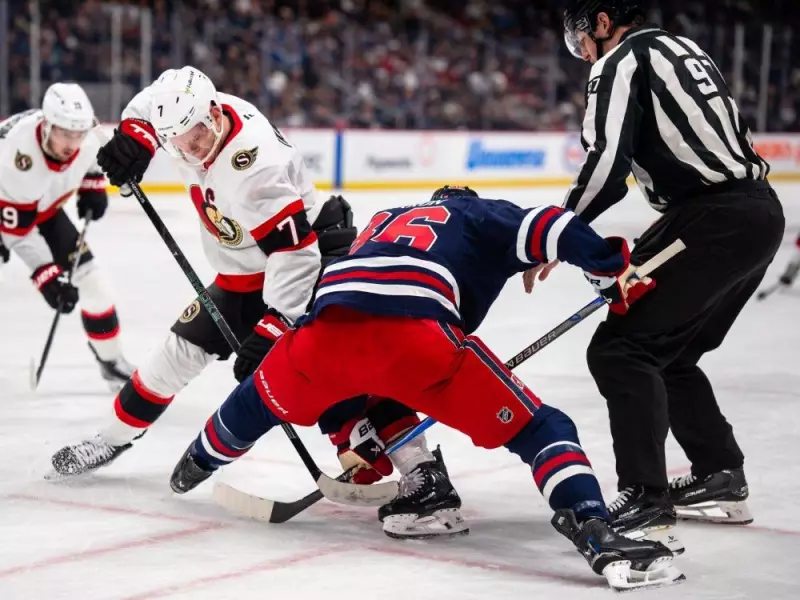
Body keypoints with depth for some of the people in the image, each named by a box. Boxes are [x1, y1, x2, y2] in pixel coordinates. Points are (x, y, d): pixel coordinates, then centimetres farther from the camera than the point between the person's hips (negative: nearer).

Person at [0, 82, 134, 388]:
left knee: (87, 276, 3)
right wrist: (45, 274, -39)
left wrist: (93, 186, 0)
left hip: (44, 207, 6)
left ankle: (110, 359, 19)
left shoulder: (83, 136, -24)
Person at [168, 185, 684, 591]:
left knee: (264, 398, 38)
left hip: (326, 328, 5)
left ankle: (197, 466, 61)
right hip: (412, 331, -5)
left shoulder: (385, 222, 44)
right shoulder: (480, 214, 29)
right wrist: (619, 275, 14)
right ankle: (598, 537, -19)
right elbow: (551, 228, 6)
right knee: (537, 429, 2)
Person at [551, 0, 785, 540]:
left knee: (621, 349, -8)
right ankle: (722, 478, 26)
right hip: (761, 211, 9)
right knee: (669, 353, 21)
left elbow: (608, 165, -15)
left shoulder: (621, 61, -4)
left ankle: (646, 501, -15)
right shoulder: (682, 47, 23)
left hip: (716, 220, -9)